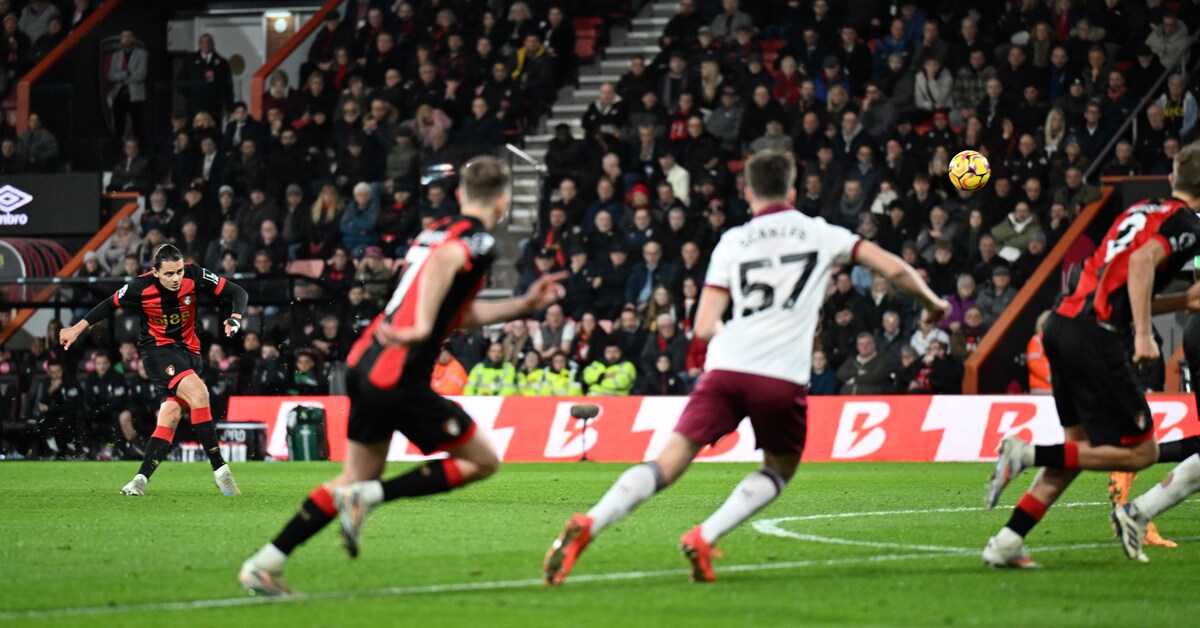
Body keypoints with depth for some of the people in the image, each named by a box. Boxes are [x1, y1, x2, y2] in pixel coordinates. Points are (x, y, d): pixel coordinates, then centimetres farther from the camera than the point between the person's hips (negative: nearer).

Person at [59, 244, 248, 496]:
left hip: (189, 351, 4)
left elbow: (237, 292, -6)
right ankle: (220, 470, -25)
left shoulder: (194, 276, -12)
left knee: (170, 416, -9)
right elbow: (110, 305, 4)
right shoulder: (141, 287, -15)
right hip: (158, 350, -4)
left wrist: (235, 319, -24)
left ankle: (141, 478, 0)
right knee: (198, 393, -27)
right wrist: (77, 328, 7)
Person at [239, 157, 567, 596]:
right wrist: (422, 328, -33)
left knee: (360, 475, 19)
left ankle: (264, 564, 14)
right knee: (483, 461, 5)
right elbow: (444, 260, -31)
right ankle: (368, 496, -5)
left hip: (364, 363, 9)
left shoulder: (437, 231, 19)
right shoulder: (481, 241, -7)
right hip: (398, 378, -8)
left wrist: (524, 305, 29)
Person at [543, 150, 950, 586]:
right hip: (783, 377, -1)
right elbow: (894, 269, 13)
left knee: (669, 463, 2)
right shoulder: (821, 234, 14)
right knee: (780, 469, 21)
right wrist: (931, 303, 31)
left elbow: (704, 327, 9)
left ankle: (586, 525, -17)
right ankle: (704, 539, 1)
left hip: (726, 367, 1)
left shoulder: (732, 242, 15)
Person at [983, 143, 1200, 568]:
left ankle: (1006, 543, 12)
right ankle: (1027, 454, -11)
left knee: (1082, 445, 18)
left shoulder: (1144, 211, 23)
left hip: (1063, 323, 9)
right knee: (1141, 451, 0)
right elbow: (1143, 260, -22)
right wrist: (1143, 335, -25)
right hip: (1095, 336, -9)